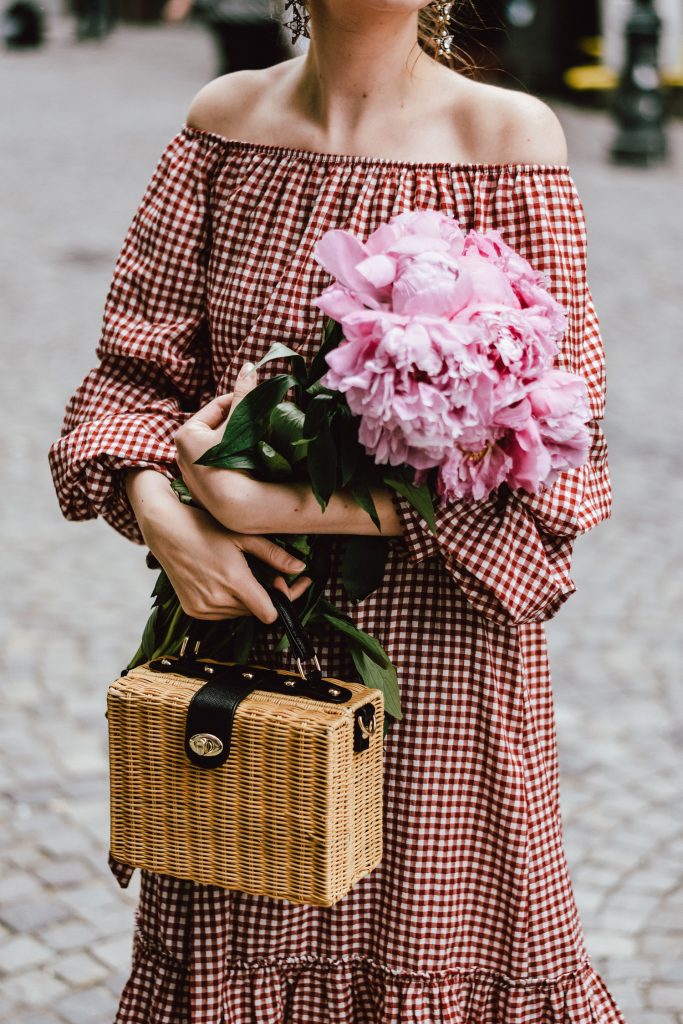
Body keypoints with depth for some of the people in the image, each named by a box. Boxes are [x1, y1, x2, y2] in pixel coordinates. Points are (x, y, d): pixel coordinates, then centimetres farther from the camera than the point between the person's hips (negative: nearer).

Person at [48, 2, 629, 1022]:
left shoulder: (508, 137, -10)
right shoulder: (227, 120, 1)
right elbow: (137, 366, 5)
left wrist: (284, 505, -20)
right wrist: (161, 517, -16)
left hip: (434, 652, -3)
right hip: (245, 626, 3)